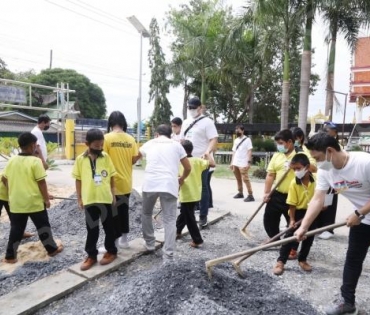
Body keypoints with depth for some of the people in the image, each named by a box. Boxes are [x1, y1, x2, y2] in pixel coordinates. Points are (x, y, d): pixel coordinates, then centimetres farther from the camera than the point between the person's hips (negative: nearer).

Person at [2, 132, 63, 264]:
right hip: (34, 202, -5)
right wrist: (46, 198, -5)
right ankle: (52, 249, 23)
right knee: (43, 226, 10)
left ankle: (10, 256, 19)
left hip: (16, 202, 5)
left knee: (16, 229, 14)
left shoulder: (11, 161, 3)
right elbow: (41, 182, -14)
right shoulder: (35, 161, -14)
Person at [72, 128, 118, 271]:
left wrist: (113, 194, 4)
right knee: (92, 229, 11)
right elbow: (78, 179, 3)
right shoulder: (80, 159, -4)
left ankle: (111, 251, 29)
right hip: (89, 200, 0)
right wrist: (79, 199, 4)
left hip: (105, 199, 0)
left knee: (109, 226, 12)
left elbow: (111, 177, 5)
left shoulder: (106, 157, -2)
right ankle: (91, 255, 24)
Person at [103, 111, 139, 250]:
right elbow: (134, 159, 2)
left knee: (113, 212, 6)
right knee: (124, 209, 18)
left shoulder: (107, 138, -12)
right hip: (126, 182, 5)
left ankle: (113, 244, 14)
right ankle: (124, 239, 29)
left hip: (113, 182, -4)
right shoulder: (130, 139, -1)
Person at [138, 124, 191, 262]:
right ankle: (168, 257, 0)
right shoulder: (176, 145, 17)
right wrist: (182, 179, 37)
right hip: (170, 185, -1)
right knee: (170, 220, 4)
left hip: (150, 184, 1)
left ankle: (150, 244, 34)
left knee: (146, 214, 25)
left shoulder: (150, 143, 21)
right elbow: (188, 168, 17)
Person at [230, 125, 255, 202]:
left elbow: (249, 151, -10)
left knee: (245, 179, -10)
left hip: (243, 163, -7)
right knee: (238, 179, 11)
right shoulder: (236, 140, 16)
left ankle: (250, 195, -8)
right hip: (236, 163, 7)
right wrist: (232, 162, 14)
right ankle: (240, 193, 22)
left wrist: (249, 162, -18)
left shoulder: (247, 139, -4)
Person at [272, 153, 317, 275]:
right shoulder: (294, 183, -16)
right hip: (298, 212, -2)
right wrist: (292, 219, -15)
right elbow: (292, 204, -13)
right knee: (290, 236, -6)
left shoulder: (316, 180, -12)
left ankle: (302, 260, 30)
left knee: (309, 238, 12)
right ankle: (280, 261, -2)